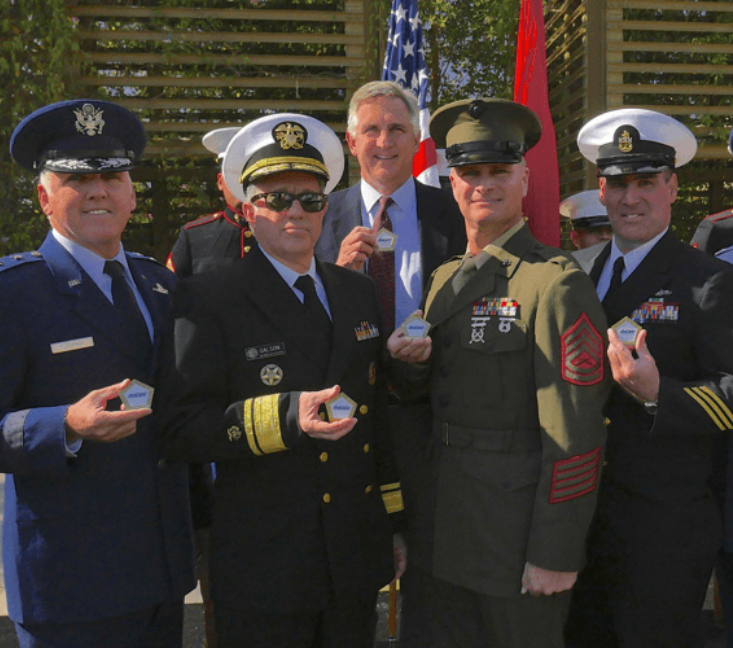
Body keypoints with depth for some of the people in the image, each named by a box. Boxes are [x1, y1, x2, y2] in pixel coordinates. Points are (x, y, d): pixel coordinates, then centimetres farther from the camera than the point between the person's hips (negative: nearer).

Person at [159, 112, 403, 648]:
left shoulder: (358, 291, 9)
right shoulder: (209, 299, -8)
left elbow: (380, 414, 12)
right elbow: (183, 431, -14)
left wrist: (396, 522, 12)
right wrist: (285, 417, -28)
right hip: (261, 569, -5)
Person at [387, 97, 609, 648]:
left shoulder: (557, 283, -16)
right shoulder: (446, 278, 8)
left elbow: (575, 431, -18)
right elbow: (419, 393, 15)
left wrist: (556, 555, -17)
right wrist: (409, 360, -7)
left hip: (520, 534, -7)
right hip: (447, 528, 7)